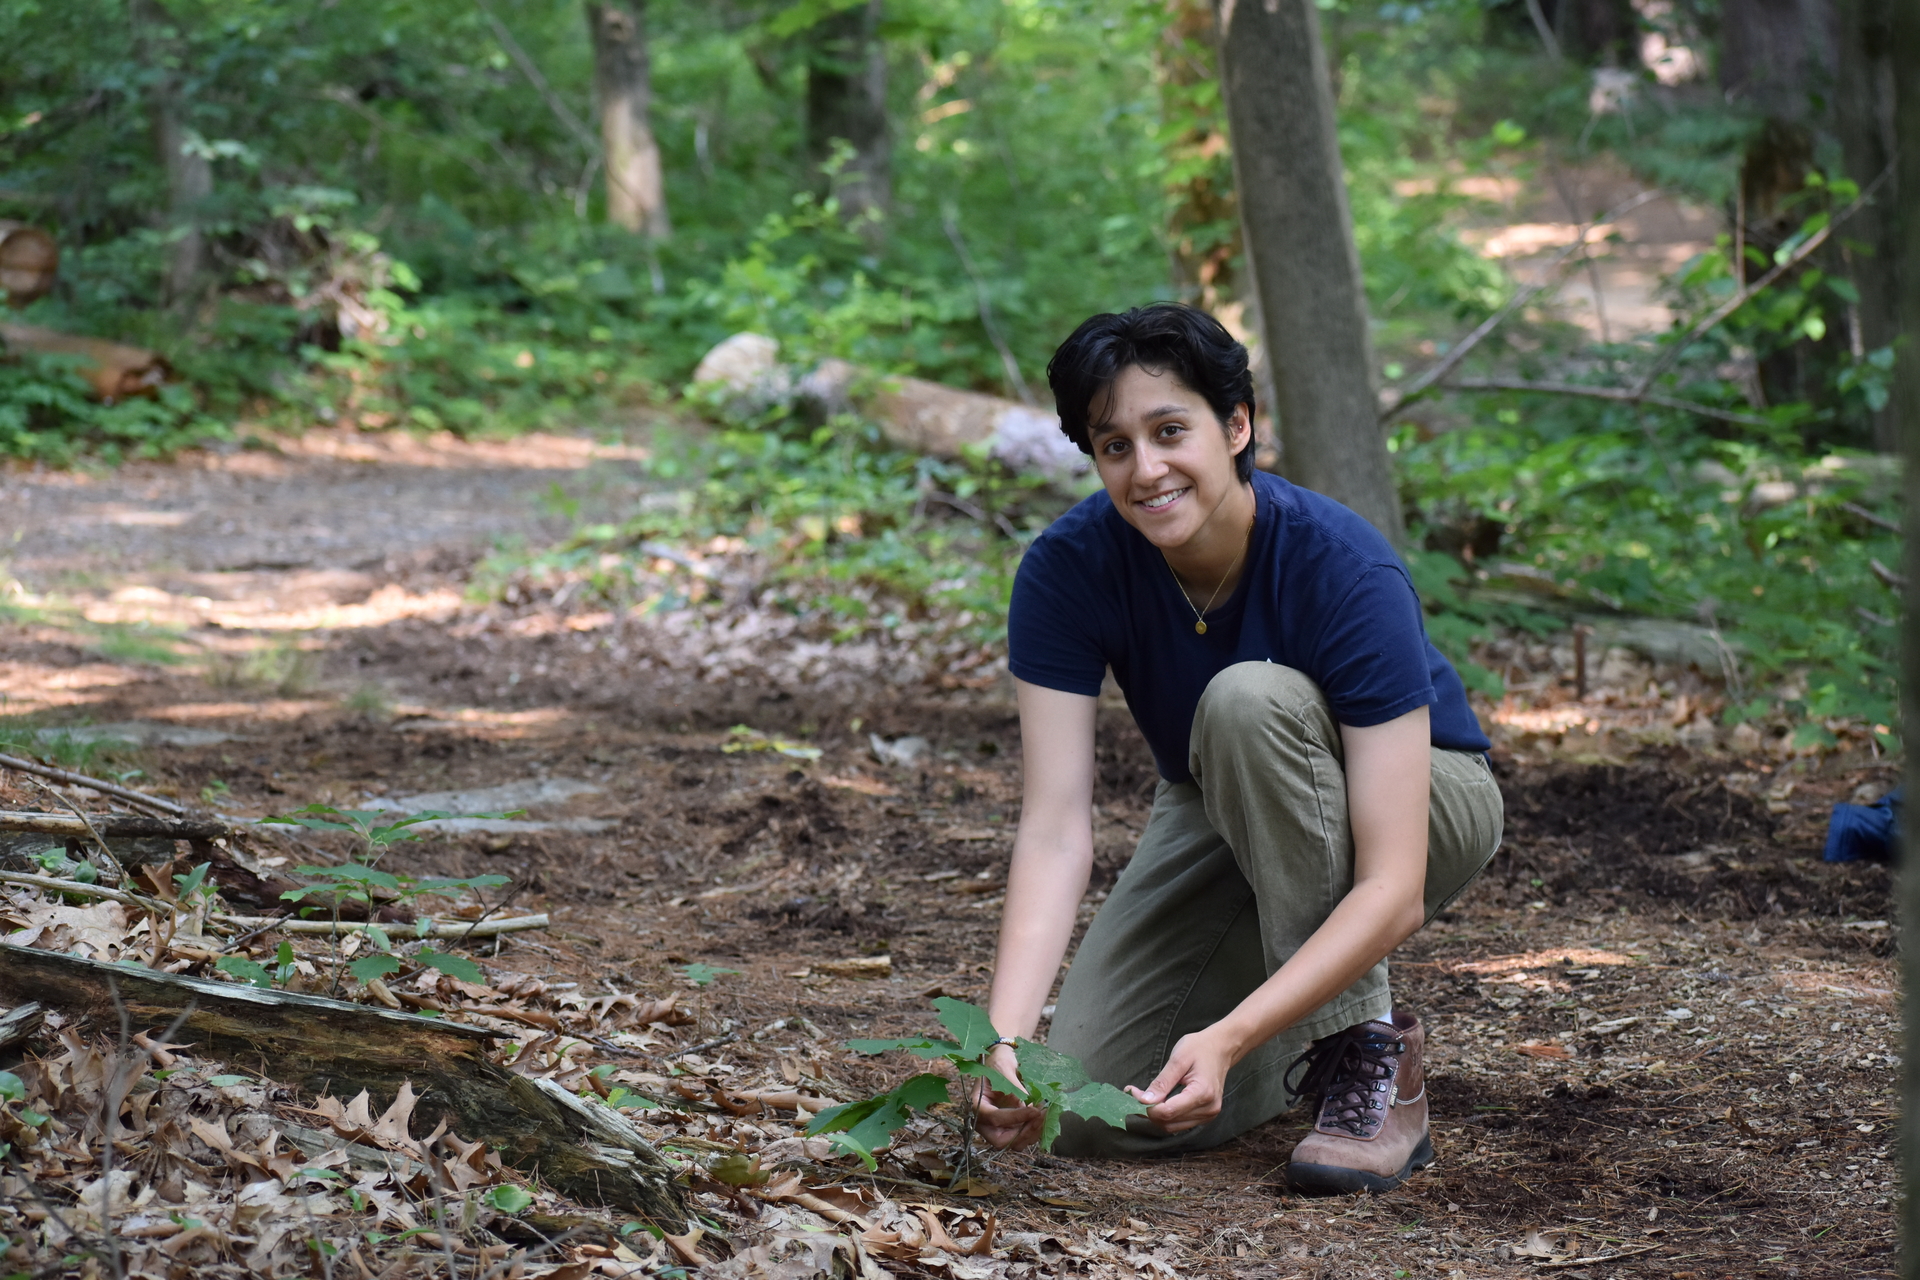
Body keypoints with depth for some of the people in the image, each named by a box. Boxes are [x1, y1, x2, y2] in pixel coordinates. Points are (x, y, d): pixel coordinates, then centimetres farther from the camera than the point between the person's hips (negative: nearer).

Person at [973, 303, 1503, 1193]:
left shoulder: (1345, 571, -34)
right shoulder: (1069, 568, -23)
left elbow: (1393, 889, -37)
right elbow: (1055, 827, -28)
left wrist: (1227, 1040, -49)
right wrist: (1005, 1040, -43)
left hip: (1425, 798, -4)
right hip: (1221, 814, 4)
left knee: (1250, 701, -36)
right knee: (1090, 1111, -15)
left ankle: (1370, 1051, -21)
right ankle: (1303, 1033, 15)